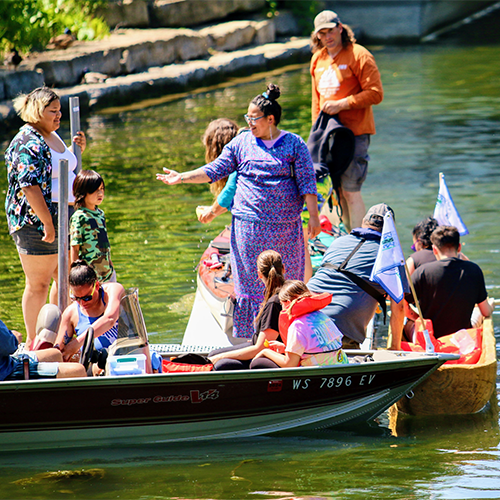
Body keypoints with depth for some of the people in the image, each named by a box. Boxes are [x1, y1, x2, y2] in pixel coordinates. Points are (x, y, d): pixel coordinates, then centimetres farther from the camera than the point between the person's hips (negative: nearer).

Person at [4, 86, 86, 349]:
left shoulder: (53, 137, 15)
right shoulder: (27, 144, -15)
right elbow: (30, 186, -22)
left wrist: (77, 150, 15)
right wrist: (47, 223, -24)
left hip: (63, 218, 9)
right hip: (35, 220, -9)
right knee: (38, 283, -3)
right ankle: (32, 340, 5)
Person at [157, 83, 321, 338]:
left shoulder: (294, 144, 3)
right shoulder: (241, 143, 8)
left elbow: (307, 182, 1)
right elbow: (214, 170, 8)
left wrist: (314, 216, -4)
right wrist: (182, 177, -1)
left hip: (285, 228, -1)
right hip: (249, 224, 1)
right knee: (251, 281, 2)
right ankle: (251, 338, 6)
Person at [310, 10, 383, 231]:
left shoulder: (358, 56, -8)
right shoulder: (317, 59, 15)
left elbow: (375, 94, -14)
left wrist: (341, 104, -18)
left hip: (355, 131, -7)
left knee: (351, 189, -11)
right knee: (339, 189, 10)